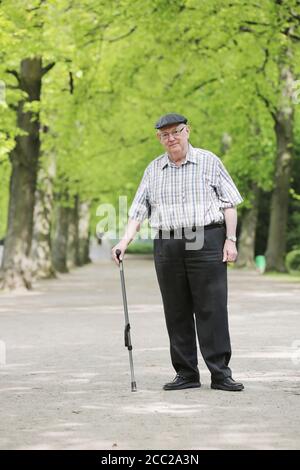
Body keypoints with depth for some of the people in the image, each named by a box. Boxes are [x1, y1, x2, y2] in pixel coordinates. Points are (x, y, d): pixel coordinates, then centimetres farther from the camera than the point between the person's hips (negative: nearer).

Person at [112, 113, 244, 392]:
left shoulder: (209, 162, 6)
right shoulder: (153, 170, 14)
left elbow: (229, 203, 5)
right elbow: (138, 210, 11)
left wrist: (230, 240, -4)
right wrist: (125, 241, -3)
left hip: (207, 242, -3)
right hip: (167, 245, 3)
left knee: (212, 309, -7)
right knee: (176, 313, 4)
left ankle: (221, 373, -4)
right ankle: (186, 374, 10)